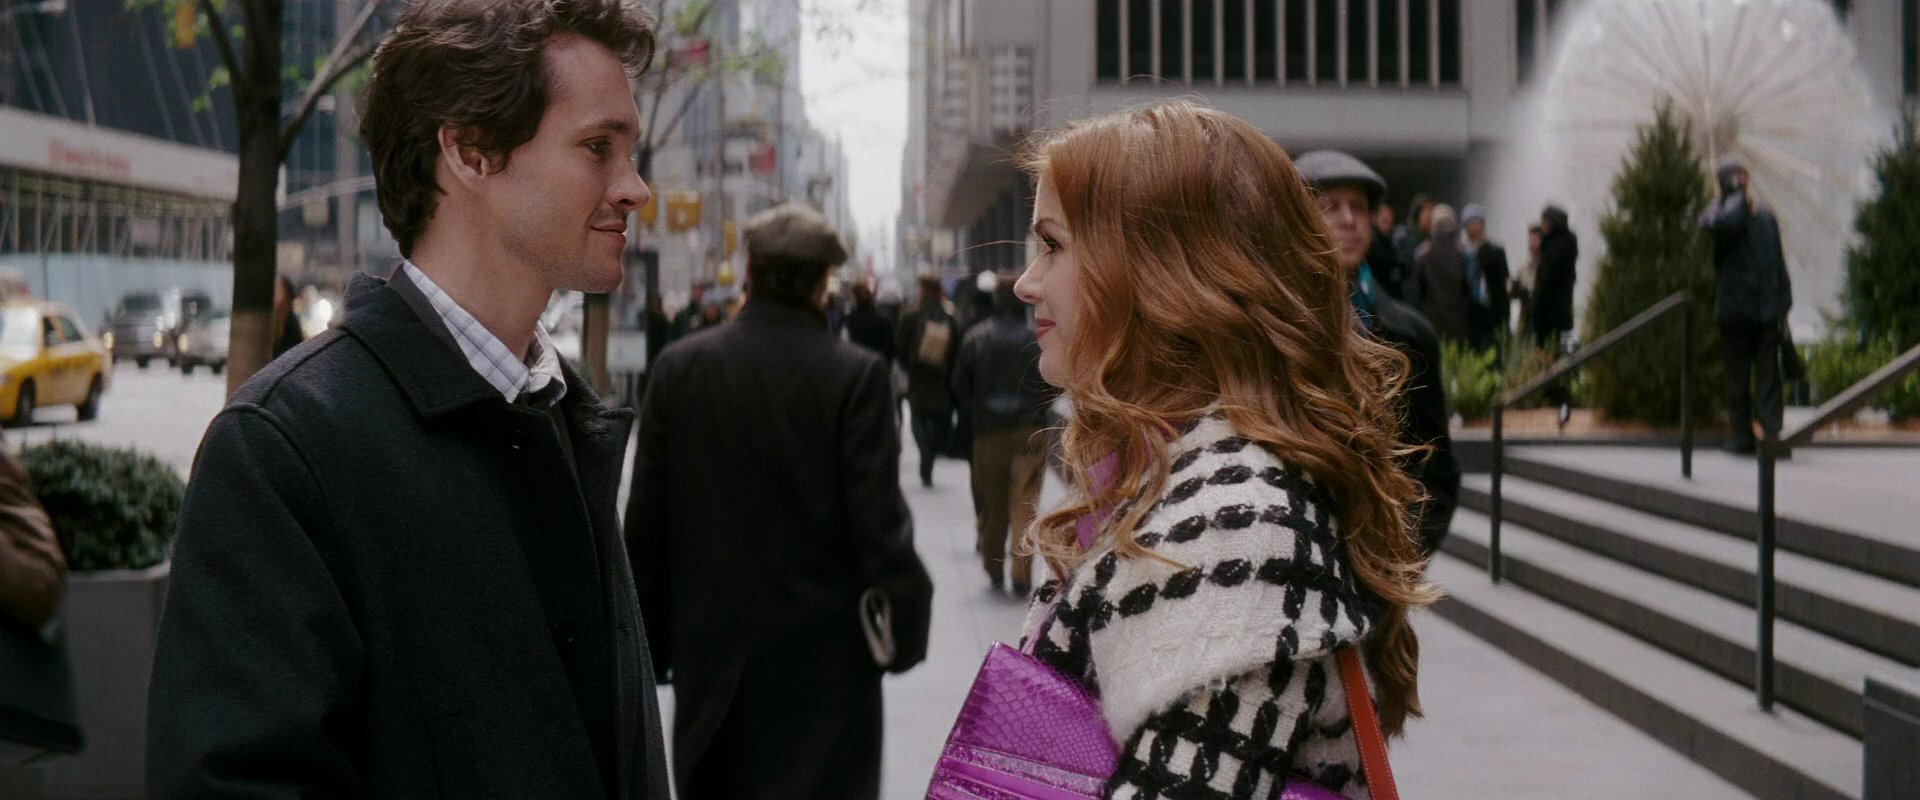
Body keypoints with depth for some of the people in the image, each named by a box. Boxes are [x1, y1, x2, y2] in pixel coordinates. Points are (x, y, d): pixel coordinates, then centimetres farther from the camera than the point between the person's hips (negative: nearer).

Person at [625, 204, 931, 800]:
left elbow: (646, 517, 1)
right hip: (818, 646, -3)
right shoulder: (854, 376, -12)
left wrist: (650, 637, 10)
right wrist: (904, 621, 1)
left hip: (709, 644, 4)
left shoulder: (680, 367, -2)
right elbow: (878, 520, -13)